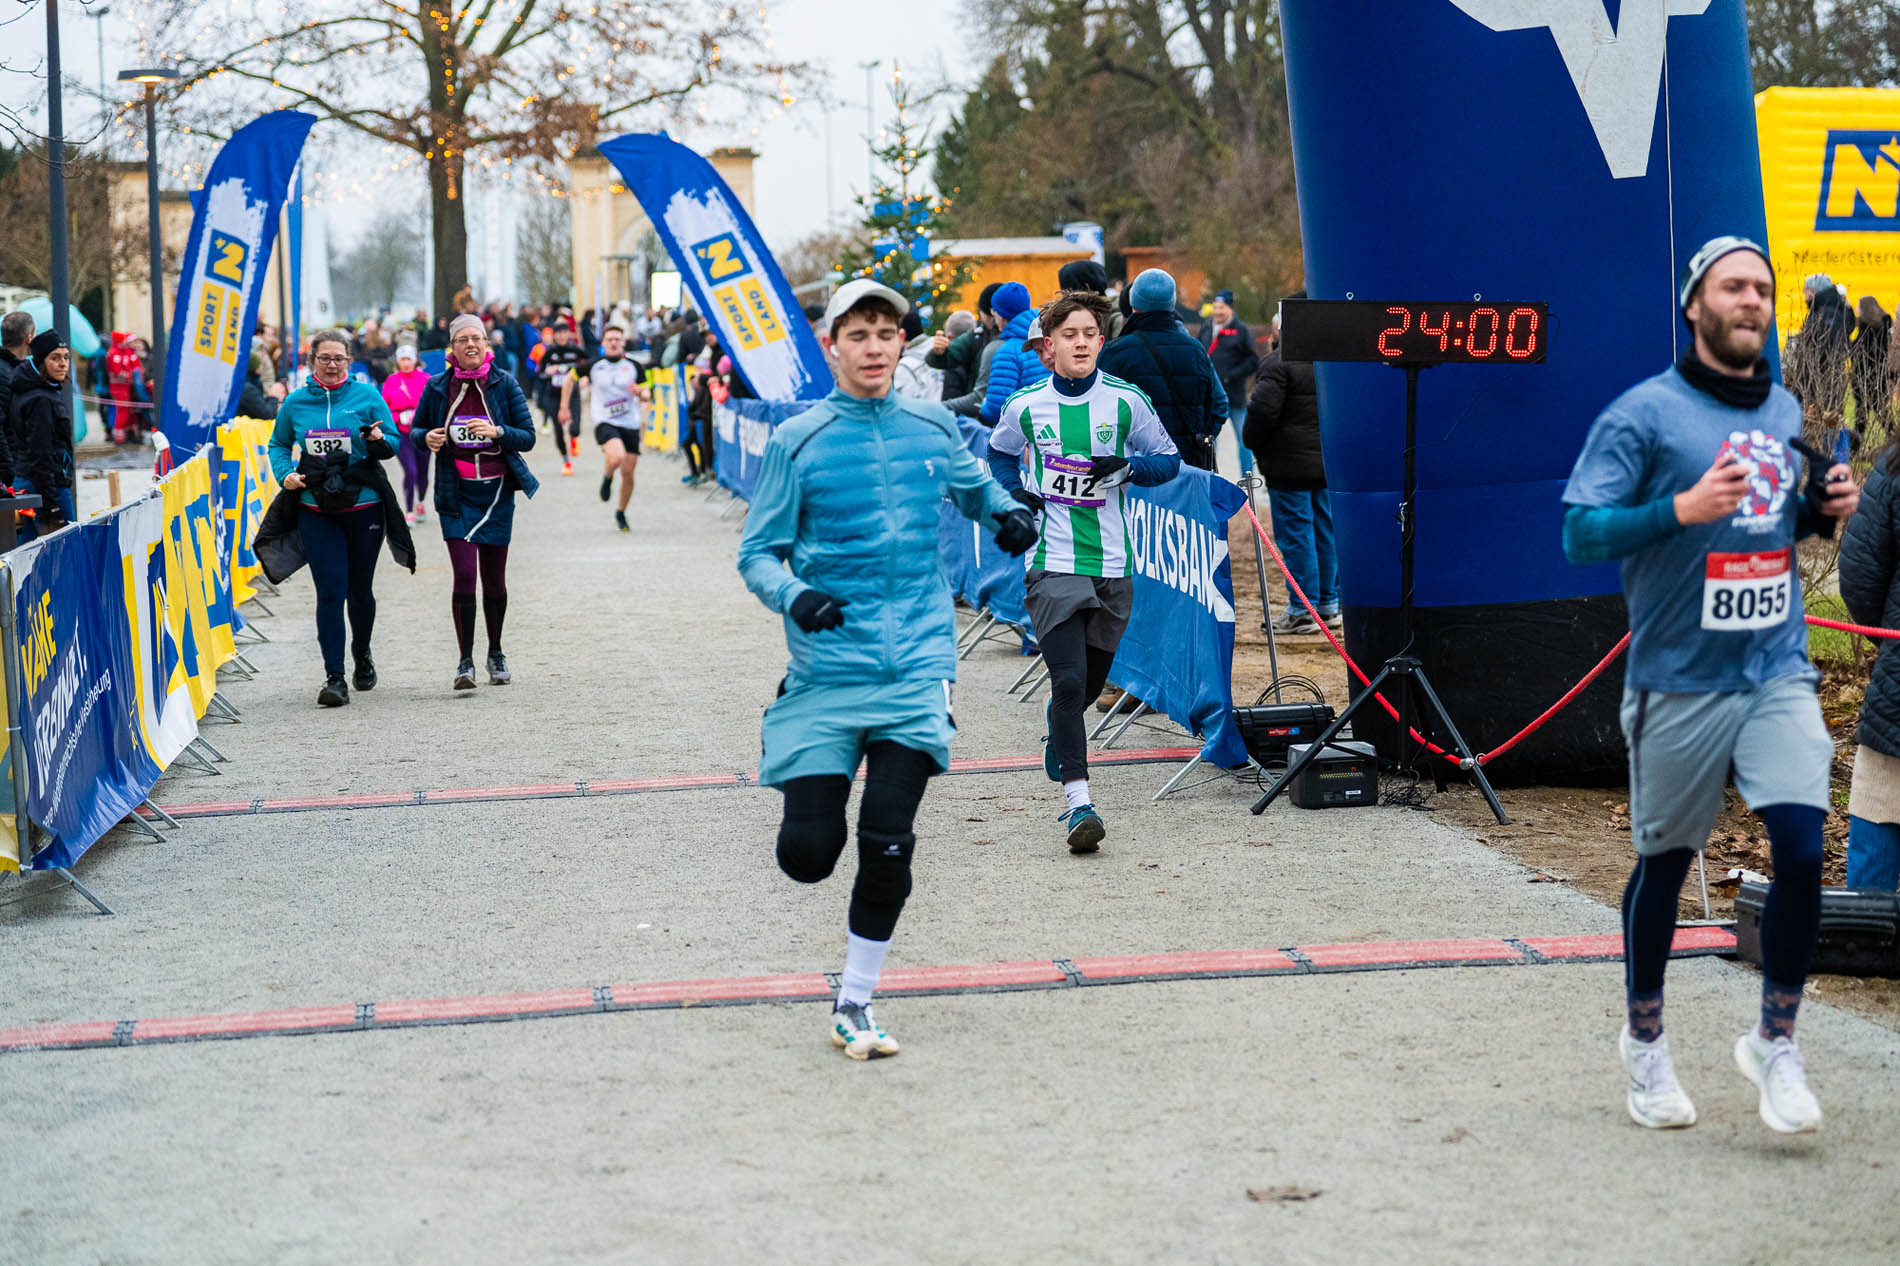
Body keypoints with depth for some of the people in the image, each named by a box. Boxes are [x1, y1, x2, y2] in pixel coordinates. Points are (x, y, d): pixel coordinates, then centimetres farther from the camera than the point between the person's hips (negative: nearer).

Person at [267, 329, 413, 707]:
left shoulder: (367, 396, 0)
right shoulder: (295, 403, 4)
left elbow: (393, 443, 3)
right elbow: (278, 444, 17)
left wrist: (378, 440, -20)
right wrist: (285, 474, -2)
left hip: (364, 507, 0)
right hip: (316, 511, 0)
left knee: (359, 590, 11)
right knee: (330, 592, -8)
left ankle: (362, 654, 39)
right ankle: (334, 677, -4)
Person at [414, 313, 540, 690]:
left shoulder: (504, 384, -1)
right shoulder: (438, 387, 1)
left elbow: (528, 436, -1)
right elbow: (414, 431, 13)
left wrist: (496, 431, -19)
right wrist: (426, 438, -10)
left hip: (497, 491, 1)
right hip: (457, 493, -1)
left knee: (494, 580, 8)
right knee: (464, 574, -13)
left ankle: (495, 653, 27)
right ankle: (465, 660, -4)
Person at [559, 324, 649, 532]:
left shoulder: (633, 366, 4)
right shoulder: (593, 366, 1)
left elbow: (646, 396, 6)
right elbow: (570, 378, 17)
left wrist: (641, 393, -18)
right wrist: (564, 407, 16)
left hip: (630, 424, 2)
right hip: (605, 423, -2)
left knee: (628, 473, 1)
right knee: (616, 457, -31)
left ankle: (621, 513, 24)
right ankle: (607, 478, 5)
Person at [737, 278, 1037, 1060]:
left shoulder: (933, 427, 7)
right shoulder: (798, 442, -1)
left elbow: (975, 489, 26)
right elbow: (757, 554, 2)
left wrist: (1008, 515, 3)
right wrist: (793, 595, -20)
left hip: (916, 664, 1)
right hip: (828, 667, -1)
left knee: (888, 845, -8)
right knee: (808, 853, -6)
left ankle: (854, 1007, 9)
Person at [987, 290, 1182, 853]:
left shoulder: (1126, 401, -1)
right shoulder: (1025, 405, 1)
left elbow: (1168, 460, 8)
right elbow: (1001, 452, 21)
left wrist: (1127, 467, -12)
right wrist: (1014, 492, 1)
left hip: (1111, 563, 2)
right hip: (1052, 563, -2)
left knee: (1092, 680, 15)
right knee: (1068, 678, -15)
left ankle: (1059, 728, 50)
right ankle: (1078, 801, -14)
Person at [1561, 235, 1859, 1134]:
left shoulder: (1786, 414, 11)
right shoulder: (1645, 413, -7)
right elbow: (1580, 534, -12)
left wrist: (1824, 508, 3)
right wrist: (1682, 508, -24)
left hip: (1778, 672, 4)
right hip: (1679, 680, -4)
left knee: (1802, 848, -10)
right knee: (1664, 861, 9)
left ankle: (1775, 1041, 8)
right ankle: (1644, 1040, 29)